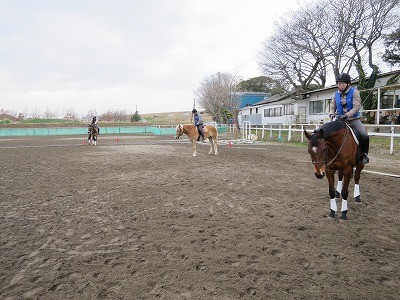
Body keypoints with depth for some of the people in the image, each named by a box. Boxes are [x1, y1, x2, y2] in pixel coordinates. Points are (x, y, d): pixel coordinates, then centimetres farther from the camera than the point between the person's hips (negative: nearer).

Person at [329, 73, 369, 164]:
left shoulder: (354, 92, -7)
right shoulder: (336, 94, 5)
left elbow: (356, 107, -16)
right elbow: (332, 107, 8)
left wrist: (347, 115, -30)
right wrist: (332, 114, -14)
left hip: (353, 119, -4)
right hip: (340, 119, 4)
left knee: (364, 136, -24)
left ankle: (364, 154, 1)